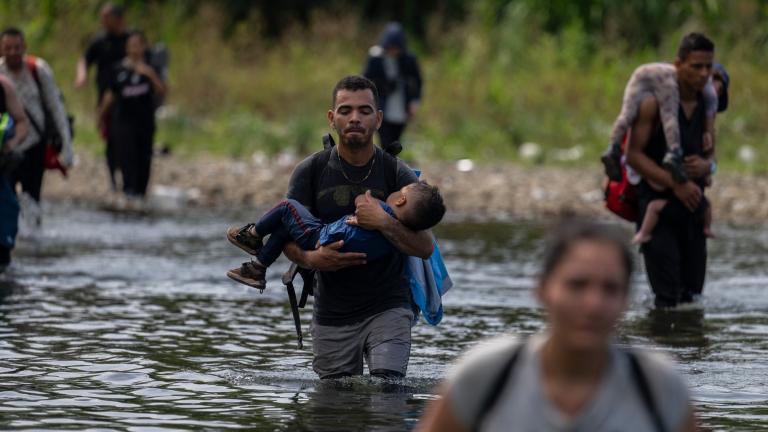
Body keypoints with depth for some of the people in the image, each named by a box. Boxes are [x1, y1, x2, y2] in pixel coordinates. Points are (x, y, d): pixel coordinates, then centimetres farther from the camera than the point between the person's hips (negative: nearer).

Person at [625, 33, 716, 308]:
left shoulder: (705, 106, 9)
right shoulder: (654, 102, -9)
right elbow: (633, 155, -13)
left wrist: (705, 166, -7)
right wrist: (676, 185, -20)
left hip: (692, 207, 6)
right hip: (658, 204, -6)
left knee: (693, 296, 7)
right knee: (668, 298, -13)